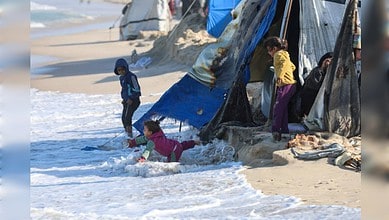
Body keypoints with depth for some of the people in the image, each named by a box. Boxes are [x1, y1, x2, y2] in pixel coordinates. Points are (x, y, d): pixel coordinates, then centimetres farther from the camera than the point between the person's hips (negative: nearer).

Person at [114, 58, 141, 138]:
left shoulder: (131, 76, -15)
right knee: (124, 118, 10)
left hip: (133, 101, -9)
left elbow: (137, 89, -15)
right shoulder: (121, 78, 13)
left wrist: (131, 99, -18)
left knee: (127, 118, -17)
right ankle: (127, 133, 19)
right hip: (127, 101, 9)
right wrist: (124, 98, 16)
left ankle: (130, 135, -17)